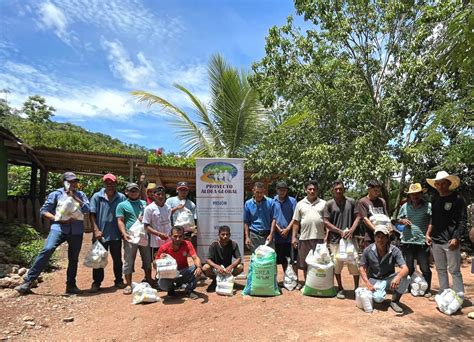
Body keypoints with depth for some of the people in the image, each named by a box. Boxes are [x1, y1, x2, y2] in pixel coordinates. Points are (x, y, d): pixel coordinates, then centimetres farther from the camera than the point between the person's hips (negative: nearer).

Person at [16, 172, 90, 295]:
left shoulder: (81, 195, 10)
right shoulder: (56, 194, 4)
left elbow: (87, 209, -4)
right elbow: (43, 211, 1)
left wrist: (74, 197, -9)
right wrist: (58, 219, -12)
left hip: (76, 231, 3)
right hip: (59, 228, -2)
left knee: (73, 258, 8)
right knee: (47, 250, -22)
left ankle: (71, 285, 21)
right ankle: (28, 281, -13)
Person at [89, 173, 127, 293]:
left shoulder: (121, 197, 0)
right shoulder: (97, 196, -2)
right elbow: (92, 214, -3)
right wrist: (96, 230, -11)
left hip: (116, 234, 1)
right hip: (100, 234, -1)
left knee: (117, 259, 12)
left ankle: (119, 280, 26)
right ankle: (96, 282, 21)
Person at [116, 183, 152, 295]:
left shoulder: (144, 203, 15)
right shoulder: (122, 205, 4)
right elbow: (120, 221, -3)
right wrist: (124, 233, -17)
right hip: (130, 237, -4)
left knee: (147, 260, 12)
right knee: (128, 261, 0)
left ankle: (148, 280, 27)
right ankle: (128, 284, 10)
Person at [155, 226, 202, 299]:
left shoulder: (187, 244, -13)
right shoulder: (164, 247, -16)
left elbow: (195, 258, -24)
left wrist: (199, 267, -46)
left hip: (183, 273, 1)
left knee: (196, 268, -27)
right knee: (162, 284, -33)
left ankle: (189, 290, -2)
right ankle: (171, 288, 6)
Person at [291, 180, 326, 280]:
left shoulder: (323, 203, 6)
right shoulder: (300, 204, 8)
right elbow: (296, 222, 8)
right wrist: (293, 237, 2)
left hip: (320, 238, -1)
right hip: (304, 238, 1)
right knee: (305, 265, 10)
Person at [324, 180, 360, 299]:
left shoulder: (351, 202, 4)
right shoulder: (329, 204, -1)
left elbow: (357, 217, 5)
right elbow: (326, 222, -3)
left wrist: (351, 230, -10)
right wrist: (340, 231, -11)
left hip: (350, 238, 1)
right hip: (335, 239, -1)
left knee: (354, 263, 3)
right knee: (337, 264, 5)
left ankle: (356, 288, 22)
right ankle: (340, 288, 24)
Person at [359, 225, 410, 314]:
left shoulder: (394, 251, -15)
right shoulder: (368, 250, -13)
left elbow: (405, 269, -24)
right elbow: (361, 268, -5)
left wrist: (398, 276, -47)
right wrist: (368, 284, -19)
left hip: (389, 280, 1)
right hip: (374, 280, -1)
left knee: (405, 277, -29)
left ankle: (394, 301, -5)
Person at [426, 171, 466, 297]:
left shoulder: (457, 199, -3)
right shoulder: (435, 201, 13)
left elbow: (462, 221, -8)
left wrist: (456, 238, -16)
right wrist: (428, 234, 8)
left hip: (451, 242, -6)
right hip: (436, 241, 6)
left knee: (454, 271, -2)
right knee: (441, 270, 12)